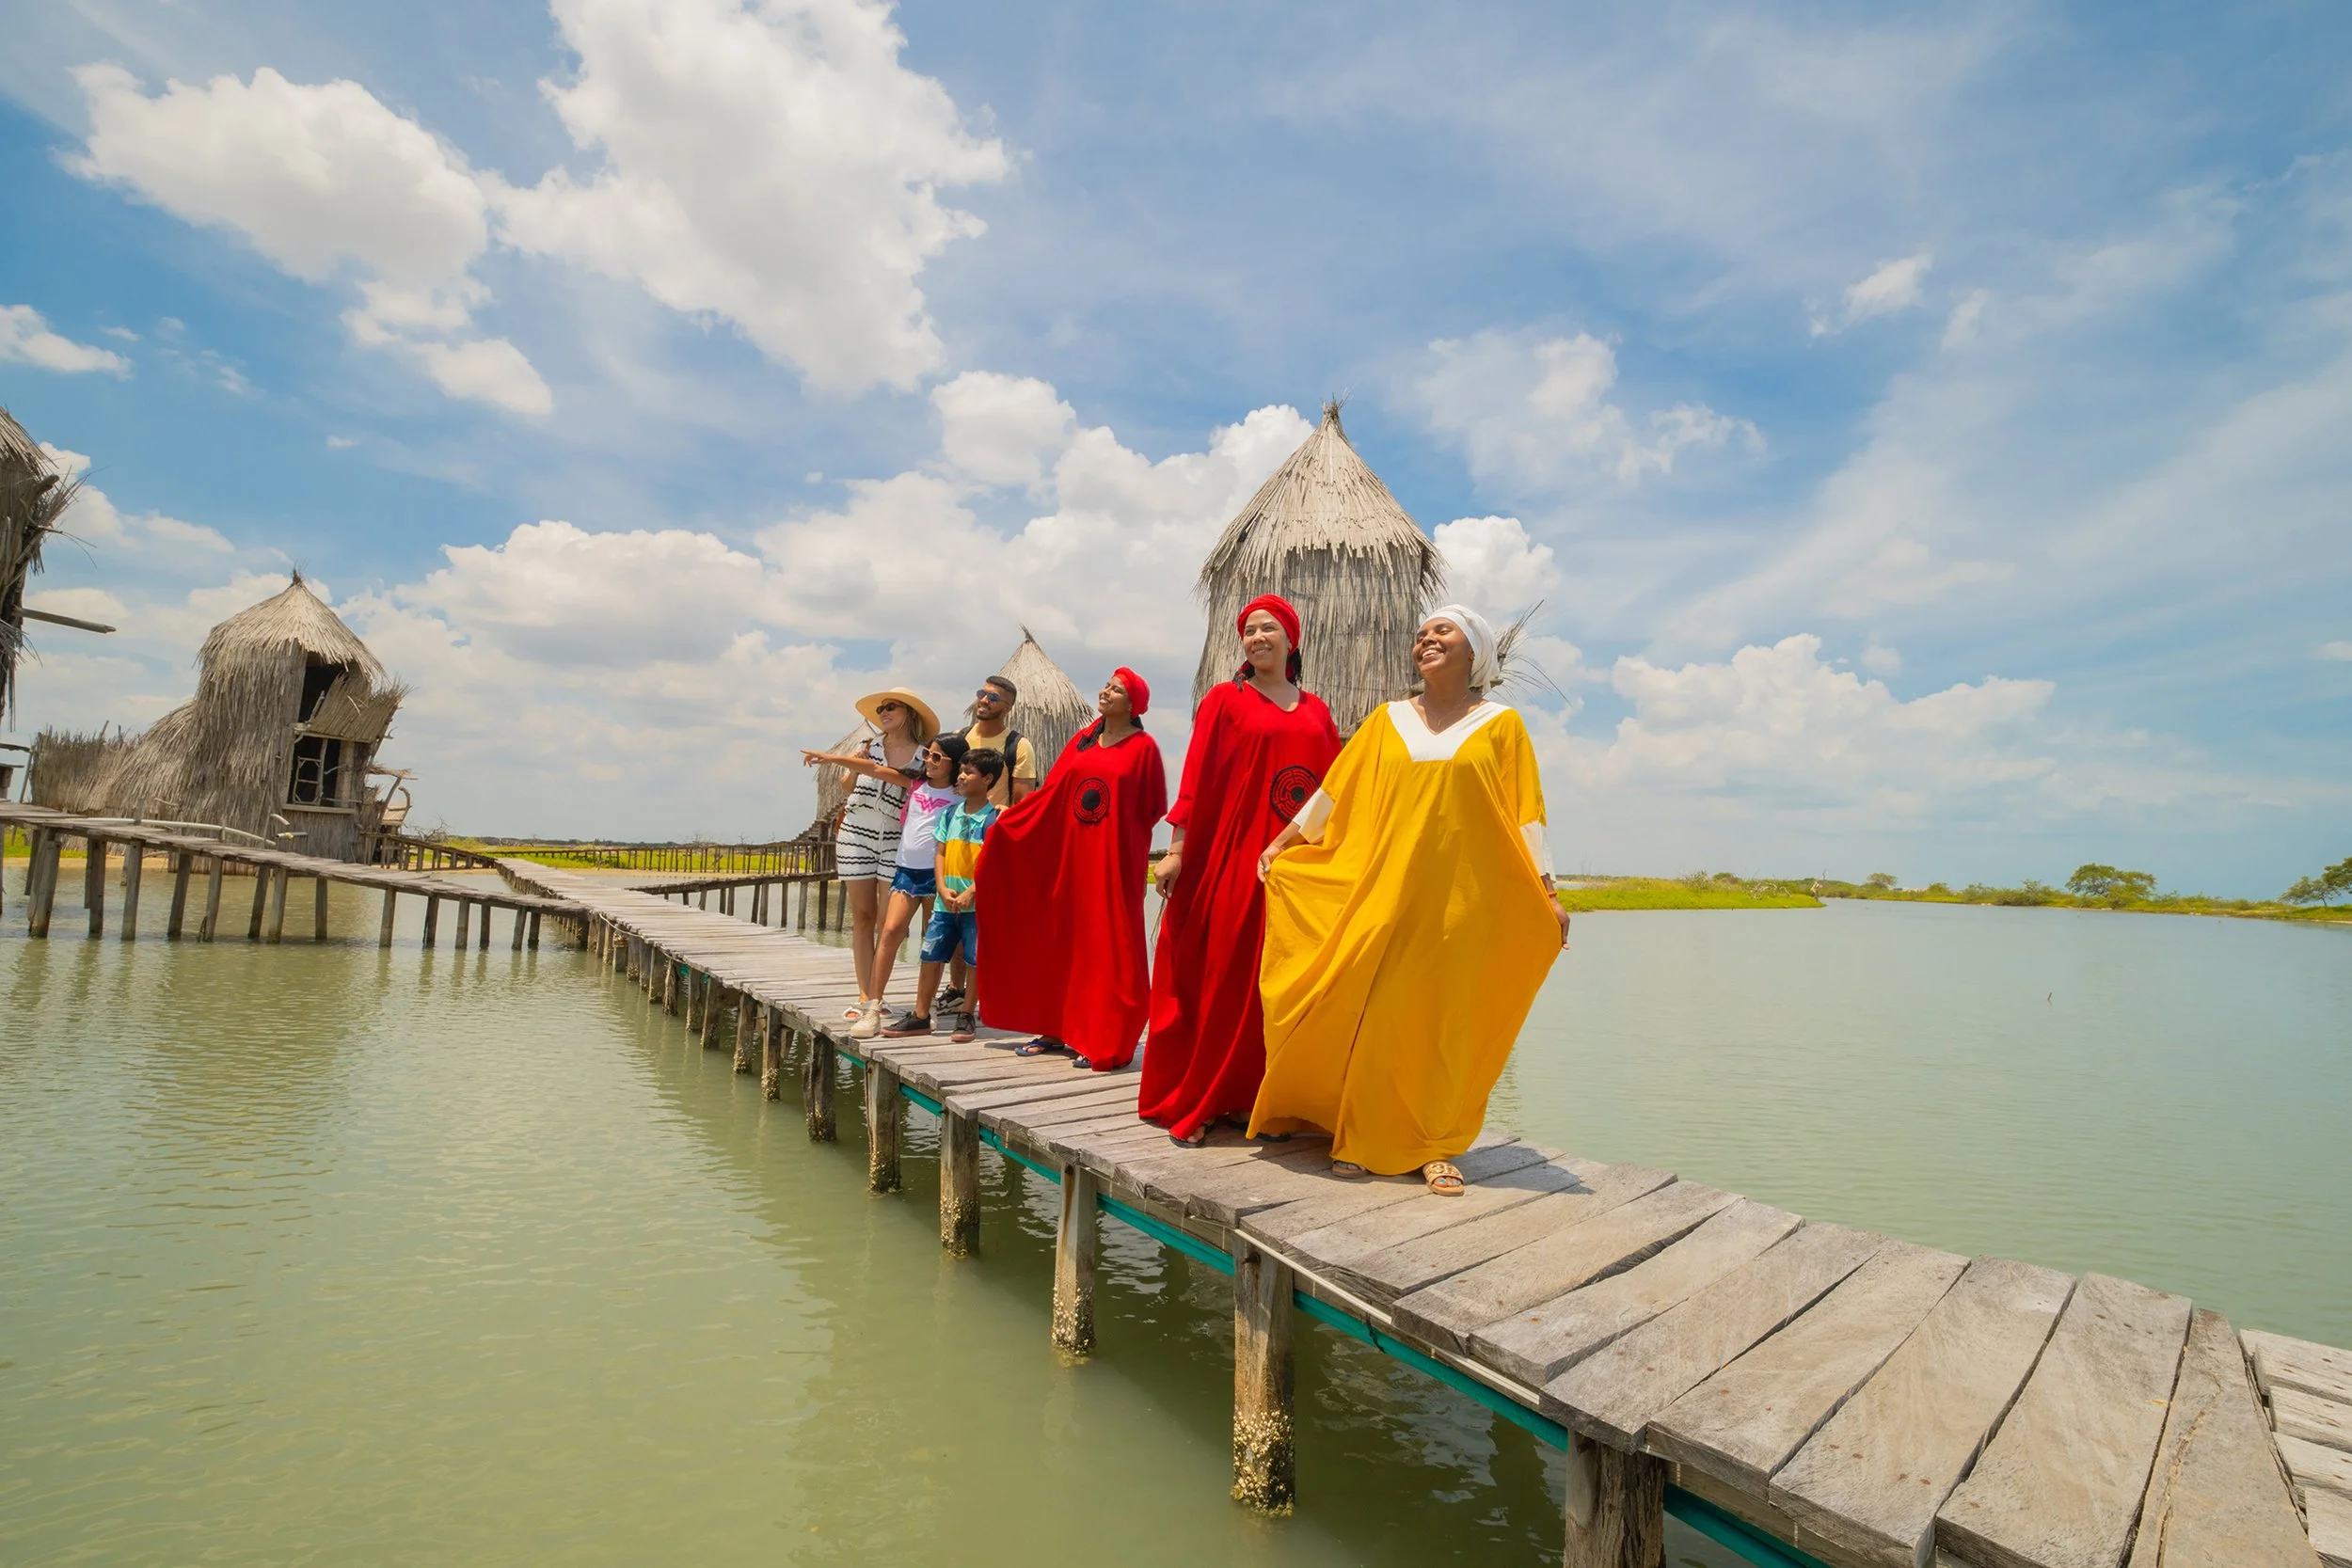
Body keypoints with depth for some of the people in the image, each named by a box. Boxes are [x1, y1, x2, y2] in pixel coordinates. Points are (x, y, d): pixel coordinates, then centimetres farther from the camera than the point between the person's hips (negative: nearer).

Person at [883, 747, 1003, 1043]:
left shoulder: (993, 818, -7)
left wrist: (969, 894, -19)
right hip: (946, 902, 5)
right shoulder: (950, 813, 9)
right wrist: (943, 889, -6)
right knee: (931, 957, 7)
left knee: (975, 961, 3)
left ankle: (967, 1016, 19)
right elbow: (940, 854, 8)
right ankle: (920, 1017, 17)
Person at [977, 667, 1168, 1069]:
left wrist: (1118, 834, 0)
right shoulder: (1083, 740, 12)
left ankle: (1103, 1041, 5)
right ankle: (1059, 1028, 20)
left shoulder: (1143, 747, -3)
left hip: (1114, 856, -6)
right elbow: (1052, 790, 8)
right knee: (1063, 938, 9)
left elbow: (1152, 808, -2)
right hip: (1071, 852, 6)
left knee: (1107, 945, -3)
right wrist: (1012, 815, 1)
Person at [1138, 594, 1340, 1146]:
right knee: (1220, 978, -1)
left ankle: (1260, 1096, 19)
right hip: (1231, 856, -4)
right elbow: (1196, 775, -4)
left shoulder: (1315, 709, 14)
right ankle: (1189, 1102, 9)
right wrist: (1178, 848, -11)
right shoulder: (1225, 698, 4)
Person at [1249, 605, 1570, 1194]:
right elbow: (1335, 792, 12)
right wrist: (1282, 844, 10)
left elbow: (1524, 815, 3)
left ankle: (1435, 1147, 16)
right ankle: (1362, 1138, 15)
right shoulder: (1388, 720, 10)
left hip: (1458, 897, -1)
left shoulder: (1501, 724, 6)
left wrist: (1548, 893, -2)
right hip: (1383, 890, 2)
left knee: (1442, 1019, 2)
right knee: (1369, 1012, 0)